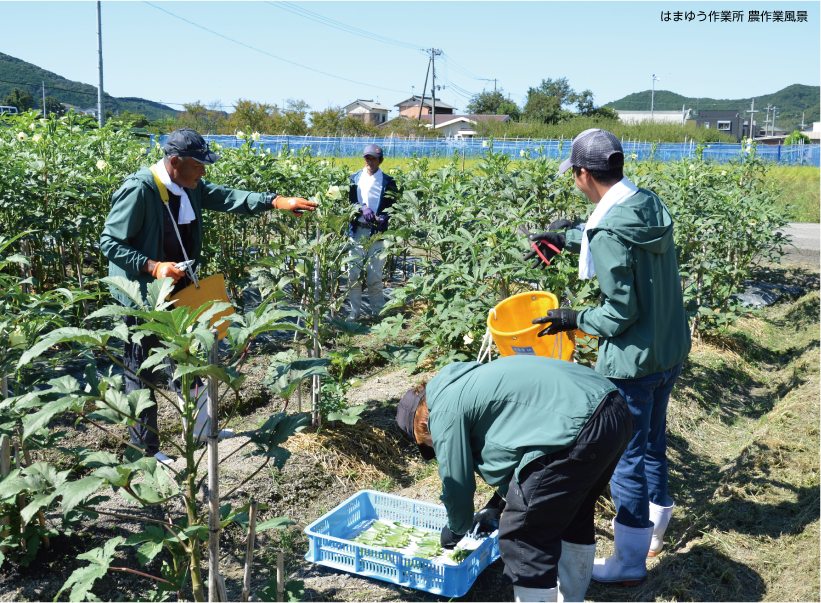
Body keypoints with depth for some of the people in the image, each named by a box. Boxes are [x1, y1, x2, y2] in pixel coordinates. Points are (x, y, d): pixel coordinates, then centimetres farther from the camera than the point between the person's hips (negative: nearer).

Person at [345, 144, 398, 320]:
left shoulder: (388, 182, 6)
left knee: (375, 276, -1)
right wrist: (362, 208, -17)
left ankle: (378, 311, 12)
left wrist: (383, 218, -16)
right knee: (353, 273, 1)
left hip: (377, 234, -2)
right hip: (357, 231, 2)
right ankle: (354, 311, 12)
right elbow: (349, 201, 3)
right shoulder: (355, 178, 10)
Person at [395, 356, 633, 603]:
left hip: (579, 431, -11)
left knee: (523, 540, 1)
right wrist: (496, 507, 41)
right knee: (573, 519, 29)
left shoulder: (445, 412, 1)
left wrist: (456, 529, 26)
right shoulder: (468, 382, 29)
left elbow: (456, 484, 6)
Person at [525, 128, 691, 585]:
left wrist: (575, 319, -6)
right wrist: (566, 237, 28)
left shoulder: (609, 234, -26)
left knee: (627, 455, 7)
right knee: (653, 441, 25)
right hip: (672, 349, 9)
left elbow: (621, 313, -22)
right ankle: (654, 530, 46)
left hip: (633, 360, -9)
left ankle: (630, 562, 23)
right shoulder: (651, 205, 0)